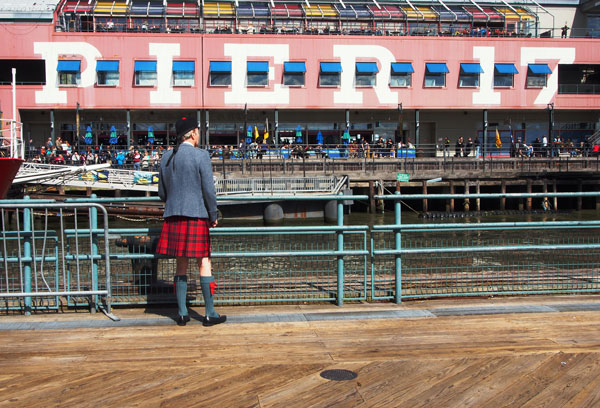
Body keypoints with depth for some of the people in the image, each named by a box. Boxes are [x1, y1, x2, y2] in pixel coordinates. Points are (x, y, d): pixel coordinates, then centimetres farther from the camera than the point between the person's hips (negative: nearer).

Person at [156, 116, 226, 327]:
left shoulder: (166, 157, 9)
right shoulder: (201, 156, -8)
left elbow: (162, 192, 13)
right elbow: (209, 190, -10)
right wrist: (213, 216, 1)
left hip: (173, 217, 6)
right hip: (196, 216, -5)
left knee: (181, 266, 12)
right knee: (204, 263, 2)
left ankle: (182, 313, 14)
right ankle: (210, 314, 5)